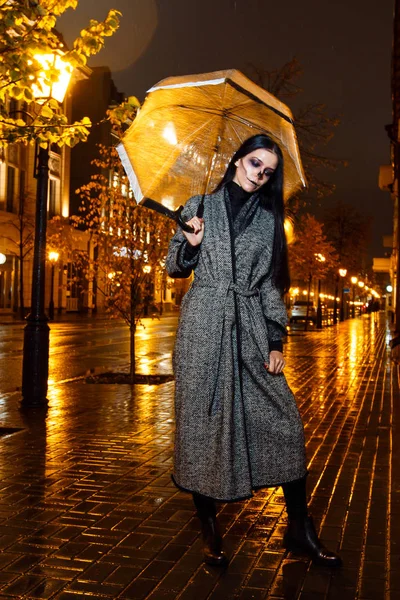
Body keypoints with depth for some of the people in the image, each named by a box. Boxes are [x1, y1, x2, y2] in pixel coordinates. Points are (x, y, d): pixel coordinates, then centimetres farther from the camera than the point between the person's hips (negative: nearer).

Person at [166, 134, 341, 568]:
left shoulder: (268, 220, 13)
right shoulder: (201, 206, 10)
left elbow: (271, 285, 11)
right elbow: (176, 268, 13)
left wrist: (276, 341, 4)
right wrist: (190, 244, -8)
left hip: (249, 328, 2)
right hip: (203, 325, -1)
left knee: (284, 422, -4)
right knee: (203, 418, 0)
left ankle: (300, 529, 9)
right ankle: (209, 529, 14)